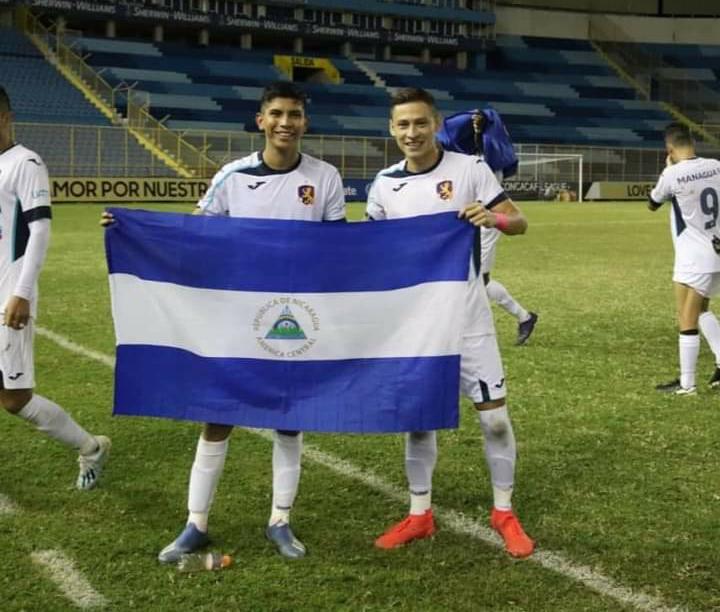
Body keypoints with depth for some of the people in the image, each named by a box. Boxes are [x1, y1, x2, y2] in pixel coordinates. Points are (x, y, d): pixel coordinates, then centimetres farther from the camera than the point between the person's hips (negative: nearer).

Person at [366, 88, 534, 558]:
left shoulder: (469, 169, -7)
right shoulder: (384, 185, 2)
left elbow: (519, 222, -7)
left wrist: (493, 217, -28)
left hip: (466, 316, -3)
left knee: (494, 414, -1)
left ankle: (504, 512, 16)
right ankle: (420, 514, 22)